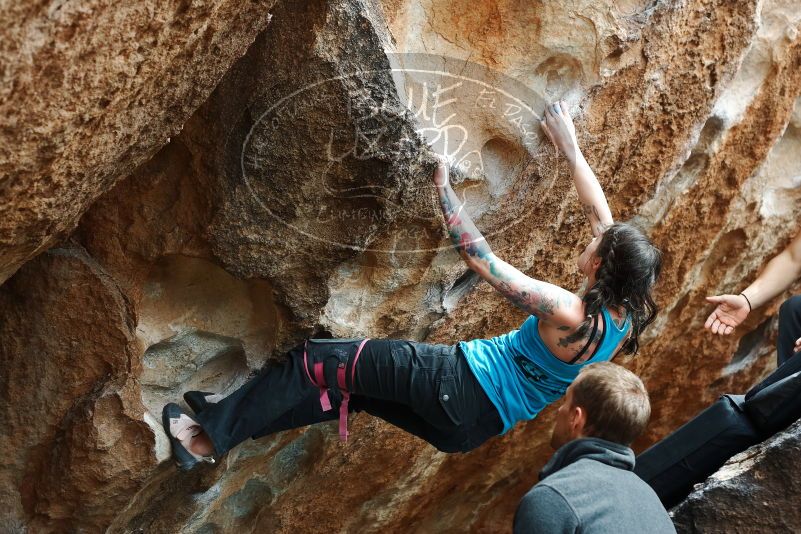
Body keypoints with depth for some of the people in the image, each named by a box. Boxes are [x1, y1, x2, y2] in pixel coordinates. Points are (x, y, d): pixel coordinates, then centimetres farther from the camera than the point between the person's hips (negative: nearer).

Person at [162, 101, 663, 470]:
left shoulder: (568, 314, -26)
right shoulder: (624, 316, -2)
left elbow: (480, 257, -24)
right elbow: (600, 210, 9)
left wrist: (444, 187, -16)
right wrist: (570, 147, 17)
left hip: (461, 382, -9)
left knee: (319, 361, -3)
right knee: (358, 383, 18)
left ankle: (214, 434, 7)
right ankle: (234, 418, 25)